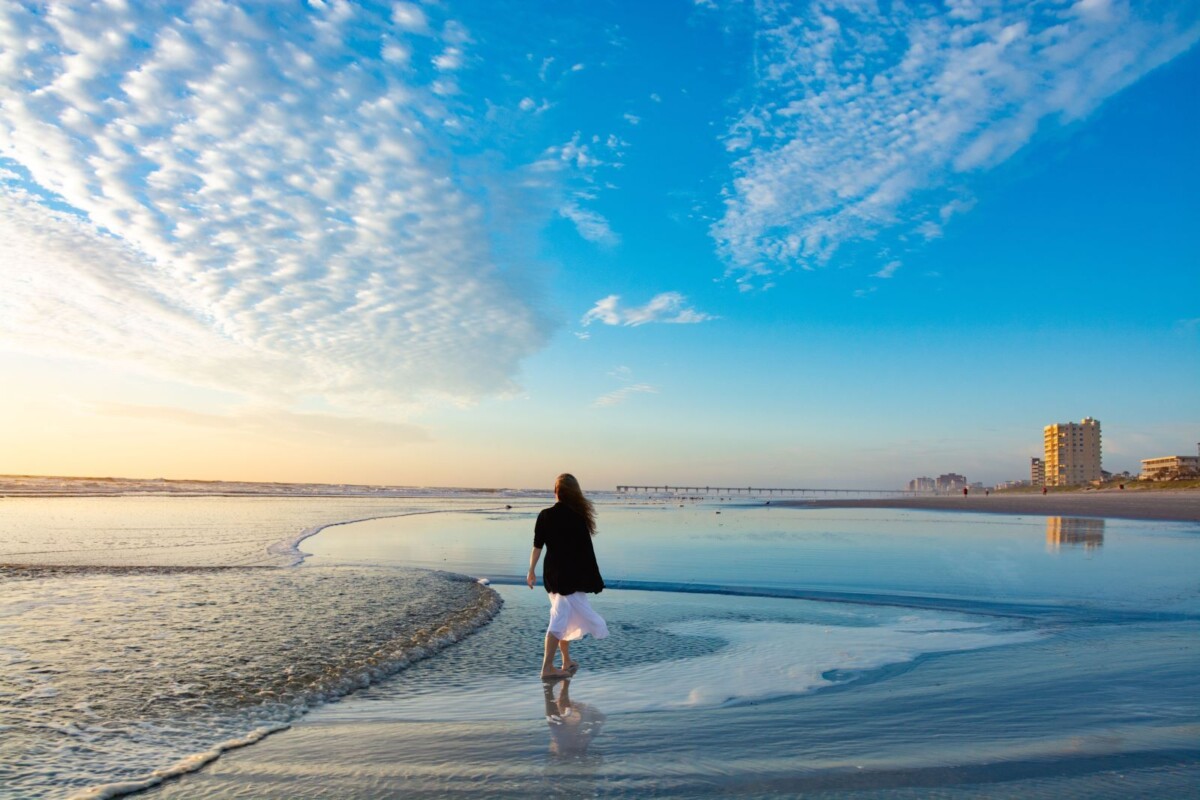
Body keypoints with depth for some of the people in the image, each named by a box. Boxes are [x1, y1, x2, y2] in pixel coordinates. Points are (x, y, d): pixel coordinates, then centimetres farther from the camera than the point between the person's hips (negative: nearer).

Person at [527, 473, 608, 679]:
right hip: (572, 576, -5)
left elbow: (537, 546, -1)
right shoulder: (577, 517, -14)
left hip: (551, 573, 5)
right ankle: (547, 667, 1)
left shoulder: (545, 515, -3)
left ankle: (567, 662, 29)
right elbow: (586, 550, -10)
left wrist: (531, 571, 9)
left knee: (567, 617, 19)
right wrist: (595, 580, -2)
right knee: (560, 619, 1)